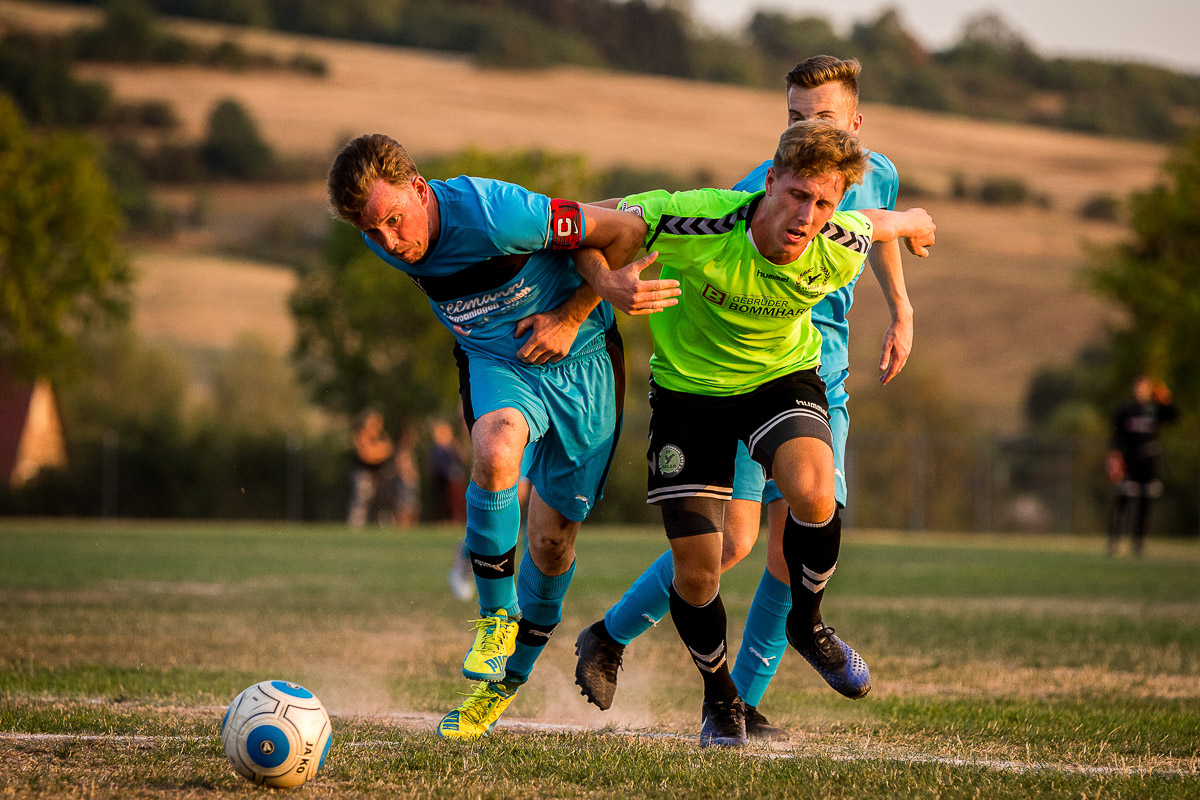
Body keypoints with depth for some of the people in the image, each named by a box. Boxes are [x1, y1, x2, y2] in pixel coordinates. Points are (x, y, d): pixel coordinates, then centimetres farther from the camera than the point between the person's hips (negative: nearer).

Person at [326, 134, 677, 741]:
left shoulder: (494, 212, -33)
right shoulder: (385, 242, -14)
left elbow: (625, 231, -20)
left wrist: (571, 316, -14)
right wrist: (604, 282, -28)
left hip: (580, 362, -2)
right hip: (496, 363, 2)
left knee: (554, 533, 3)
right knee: (495, 455, -32)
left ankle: (508, 678, 27)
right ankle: (496, 617, -12)